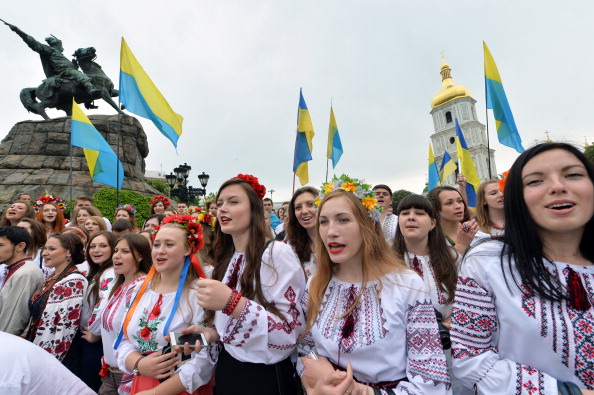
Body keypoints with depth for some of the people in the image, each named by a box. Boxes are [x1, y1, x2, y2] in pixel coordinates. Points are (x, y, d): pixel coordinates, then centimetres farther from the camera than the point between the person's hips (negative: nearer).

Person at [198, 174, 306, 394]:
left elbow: (291, 332, -23)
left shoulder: (277, 254, -19)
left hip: (265, 377, -6)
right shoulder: (225, 259, 3)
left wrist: (232, 302, -32)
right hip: (226, 371, 6)